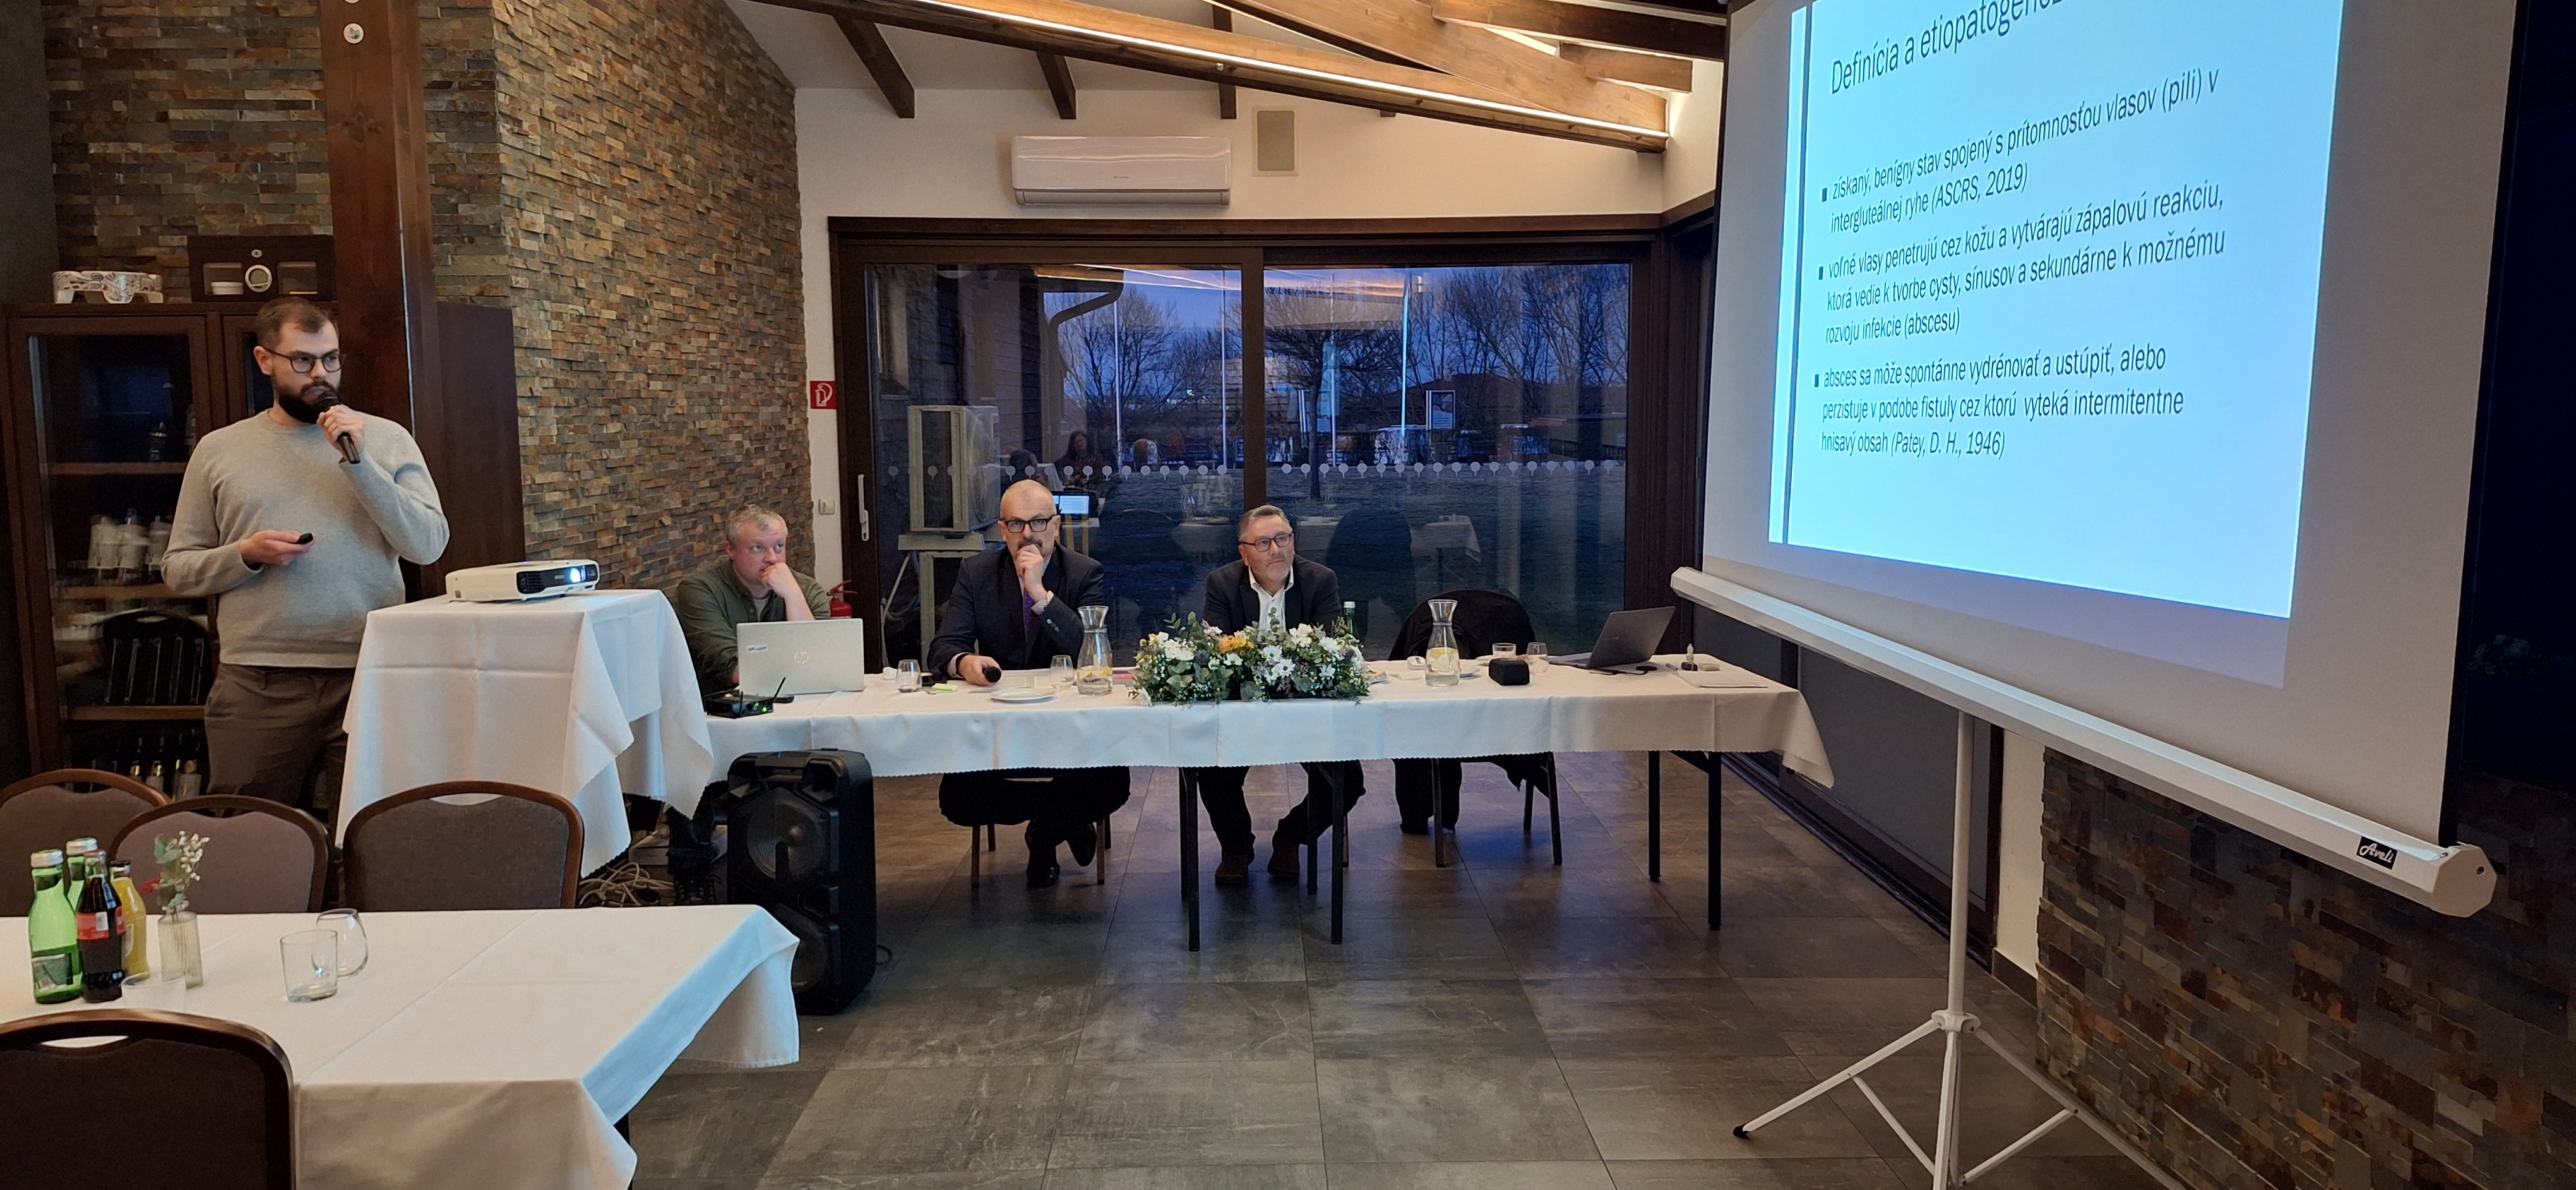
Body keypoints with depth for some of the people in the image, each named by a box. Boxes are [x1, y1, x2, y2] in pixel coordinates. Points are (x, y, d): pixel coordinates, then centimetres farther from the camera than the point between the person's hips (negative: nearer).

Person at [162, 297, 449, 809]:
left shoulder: (387, 439, 6)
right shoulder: (218, 450, 10)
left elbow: (429, 546, -5)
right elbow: (177, 570, 11)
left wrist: (359, 462, -12)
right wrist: (246, 555, -8)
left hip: (369, 676, -1)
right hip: (256, 687, 1)